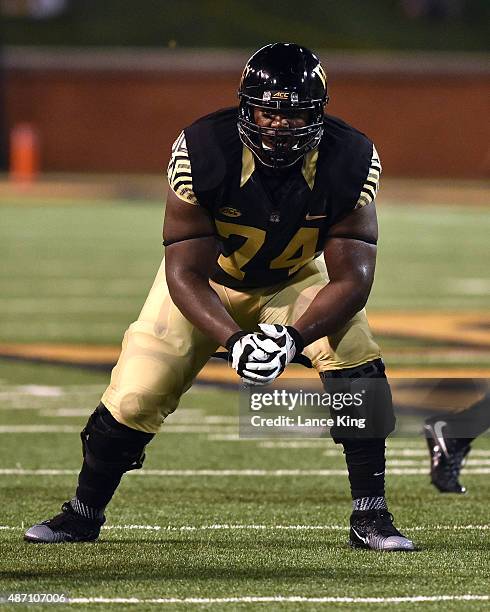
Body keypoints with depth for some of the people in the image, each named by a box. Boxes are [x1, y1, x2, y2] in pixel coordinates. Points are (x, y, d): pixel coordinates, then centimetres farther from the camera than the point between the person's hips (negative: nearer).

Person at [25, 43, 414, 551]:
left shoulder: (348, 162, -28)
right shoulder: (203, 152, -32)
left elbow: (351, 278, -25)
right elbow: (184, 272, -28)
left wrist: (293, 336, -41)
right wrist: (233, 341, -43)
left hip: (294, 280, 1)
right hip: (206, 280, -1)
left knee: (358, 363, -22)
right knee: (136, 393, -9)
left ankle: (369, 516, -10)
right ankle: (84, 511, 16)